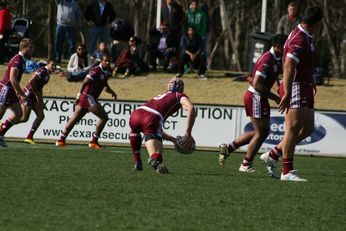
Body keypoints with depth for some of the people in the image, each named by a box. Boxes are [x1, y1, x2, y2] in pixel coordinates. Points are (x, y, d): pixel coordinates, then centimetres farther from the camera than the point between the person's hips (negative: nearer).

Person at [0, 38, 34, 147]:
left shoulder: (21, 60, 14)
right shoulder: (17, 60, -17)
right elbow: (12, 79, -24)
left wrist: (18, 93, 21)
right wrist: (22, 95, -22)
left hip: (10, 91, 10)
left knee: (18, 114, 6)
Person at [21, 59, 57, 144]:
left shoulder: (48, 75, 14)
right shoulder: (42, 71, -16)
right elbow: (31, 81, -25)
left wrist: (41, 101, 18)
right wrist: (37, 96, -20)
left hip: (34, 96, 10)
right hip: (28, 95, -10)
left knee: (41, 116, 1)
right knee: (24, 118, -10)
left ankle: (29, 137, 2)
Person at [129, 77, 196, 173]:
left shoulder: (160, 96, 40)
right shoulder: (180, 96, 23)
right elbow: (191, 108, -2)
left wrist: (173, 139, 39)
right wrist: (188, 134, -2)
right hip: (151, 119, -6)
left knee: (134, 130, 41)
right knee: (157, 156, -13)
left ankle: (137, 163, 32)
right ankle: (155, 160, -49)